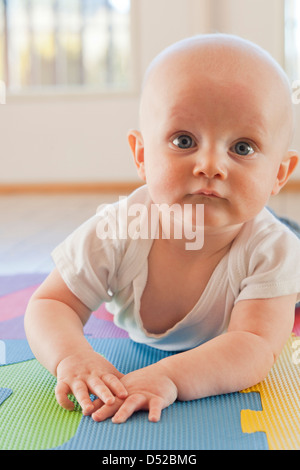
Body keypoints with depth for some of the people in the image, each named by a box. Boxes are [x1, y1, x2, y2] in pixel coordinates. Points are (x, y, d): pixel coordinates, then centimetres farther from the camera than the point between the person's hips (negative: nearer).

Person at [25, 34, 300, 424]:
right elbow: (50, 305, -24)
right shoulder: (115, 235, -31)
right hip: (134, 352, 2)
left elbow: (256, 347, -43)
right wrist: (72, 356, -47)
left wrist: (168, 376, -61)